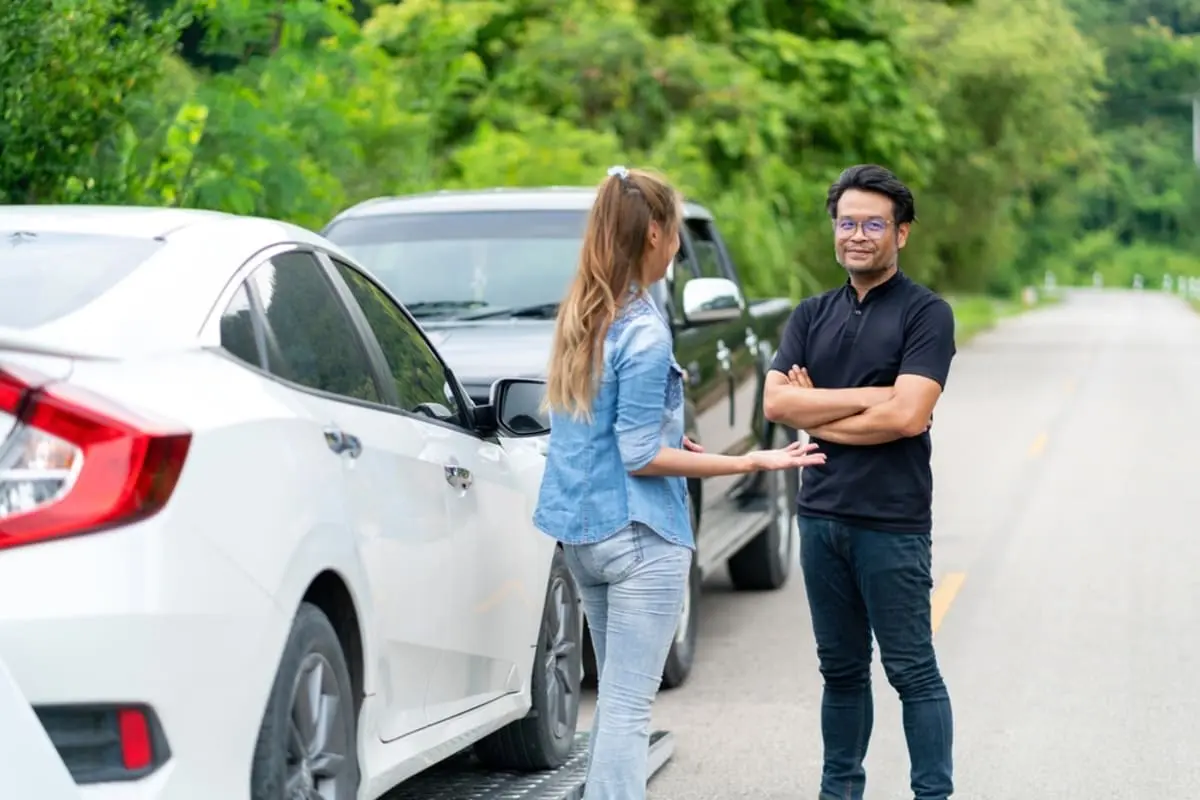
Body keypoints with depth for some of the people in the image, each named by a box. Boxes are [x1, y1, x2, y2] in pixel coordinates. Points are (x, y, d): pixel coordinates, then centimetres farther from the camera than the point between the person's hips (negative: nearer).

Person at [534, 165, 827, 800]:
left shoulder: (578, 313, 8)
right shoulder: (643, 332, -17)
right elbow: (640, 458, -17)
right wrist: (747, 463, -17)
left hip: (578, 527, 9)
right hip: (638, 533, -9)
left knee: (615, 696, 18)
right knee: (628, 705, -7)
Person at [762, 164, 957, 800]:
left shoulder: (926, 313, -6)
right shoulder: (812, 315, 10)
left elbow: (906, 416, -18)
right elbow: (775, 402, -4)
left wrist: (816, 412, -8)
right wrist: (869, 397, -12)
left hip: (892, 522, -5)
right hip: (821, 514, 6)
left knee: (911, 671, -1)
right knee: (841, 669, 14)